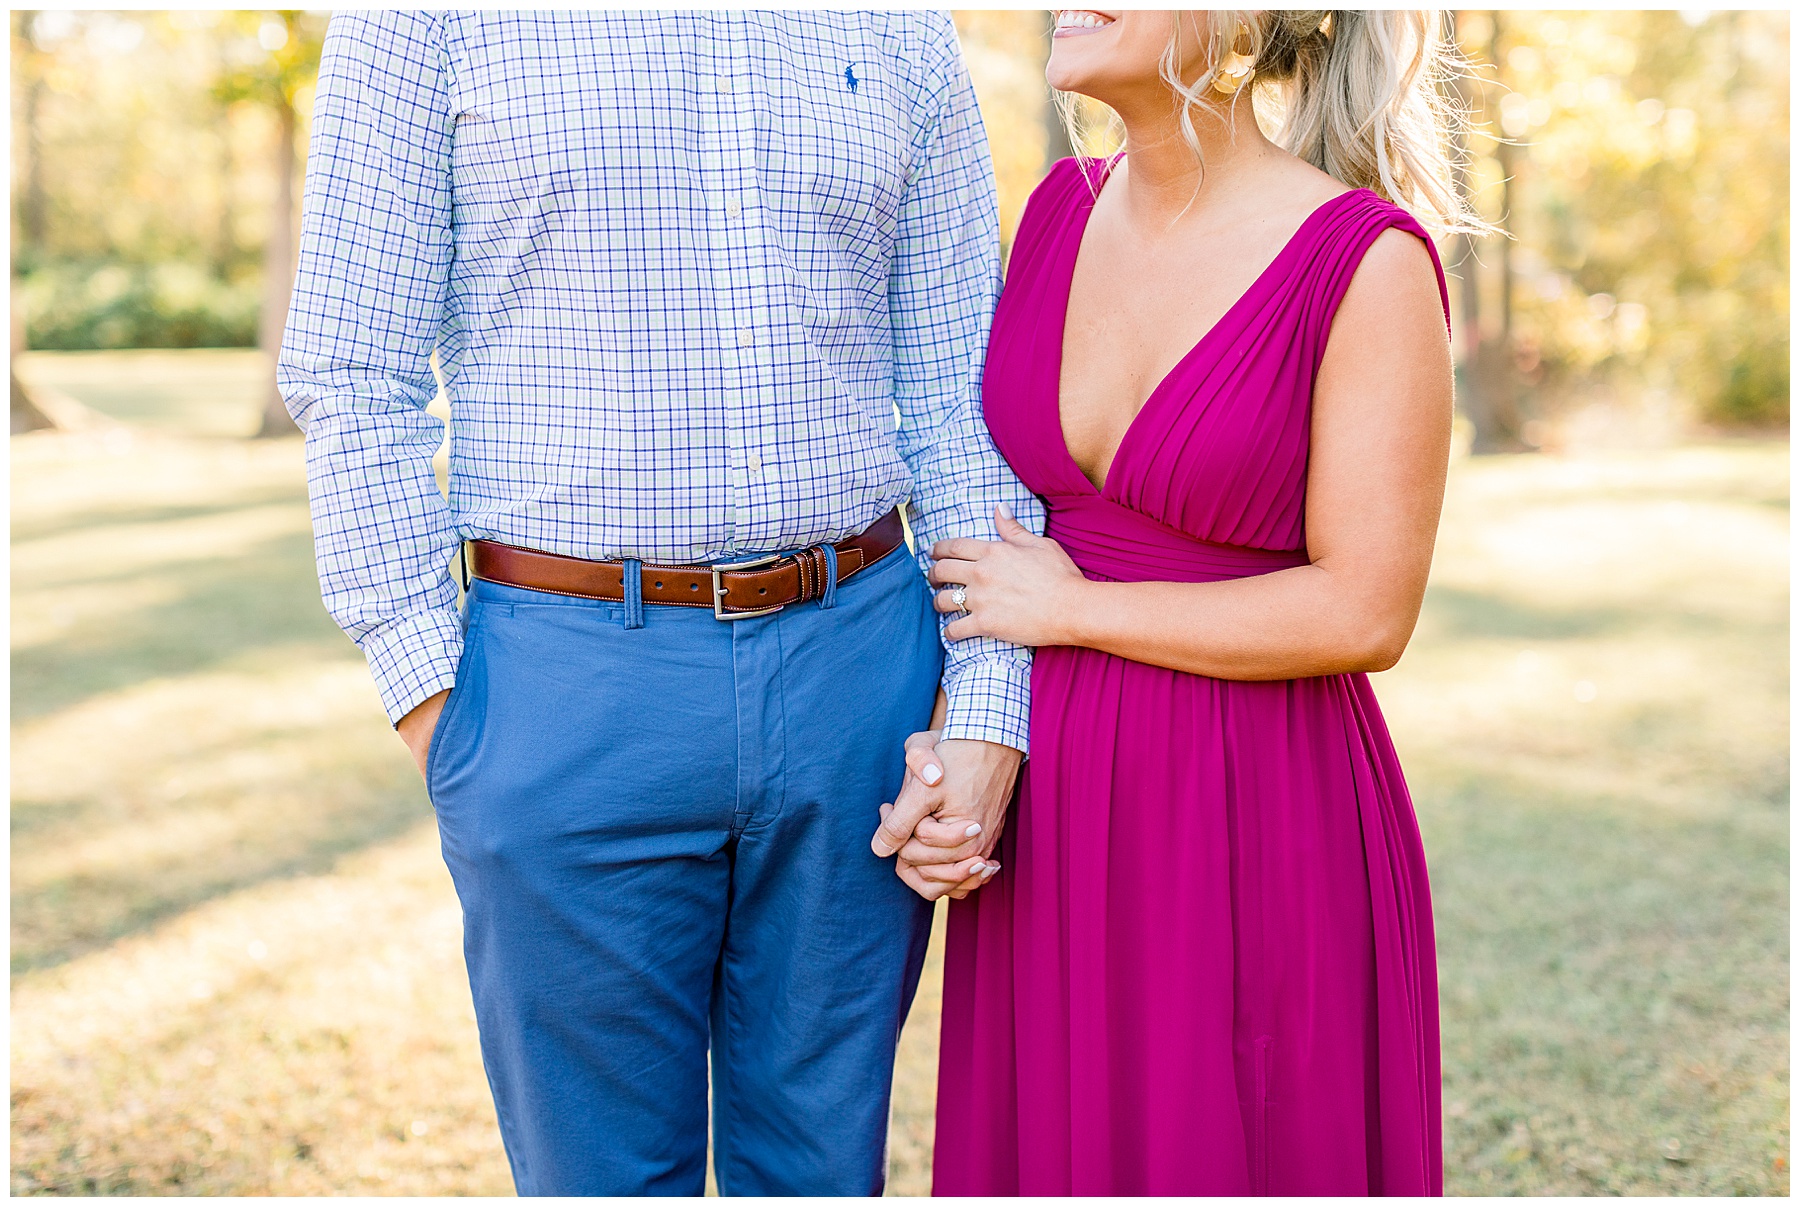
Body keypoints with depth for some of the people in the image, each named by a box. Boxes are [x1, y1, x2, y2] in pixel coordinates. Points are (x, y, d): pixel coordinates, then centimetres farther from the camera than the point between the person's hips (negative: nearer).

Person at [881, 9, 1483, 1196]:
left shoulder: (1372, 262, -14)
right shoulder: (1064, 211, 3)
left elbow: (1366, 613, -16)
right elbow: (994, 514, 9)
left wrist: (1072, 610, -11)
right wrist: (952, 752, -5)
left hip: (1256, 832, -5)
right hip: (1056, 819, 6)